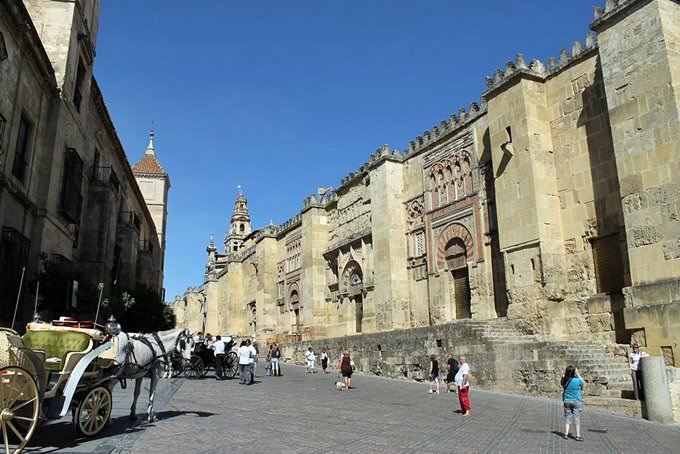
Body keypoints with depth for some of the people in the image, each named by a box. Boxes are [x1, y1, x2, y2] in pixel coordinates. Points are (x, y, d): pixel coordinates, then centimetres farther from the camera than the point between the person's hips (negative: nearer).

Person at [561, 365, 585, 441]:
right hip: (576, 401, -3)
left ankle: (566, 434, 11)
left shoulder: (564, 380, -8)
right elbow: (583, 383, 5)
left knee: (567, 417, 11)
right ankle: (578, 436, 7)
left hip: (567, 401, 3)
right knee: (577, 418, 4)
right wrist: (578, 374, 6)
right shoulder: (577, 380, -17)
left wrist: (564, 373, 5)